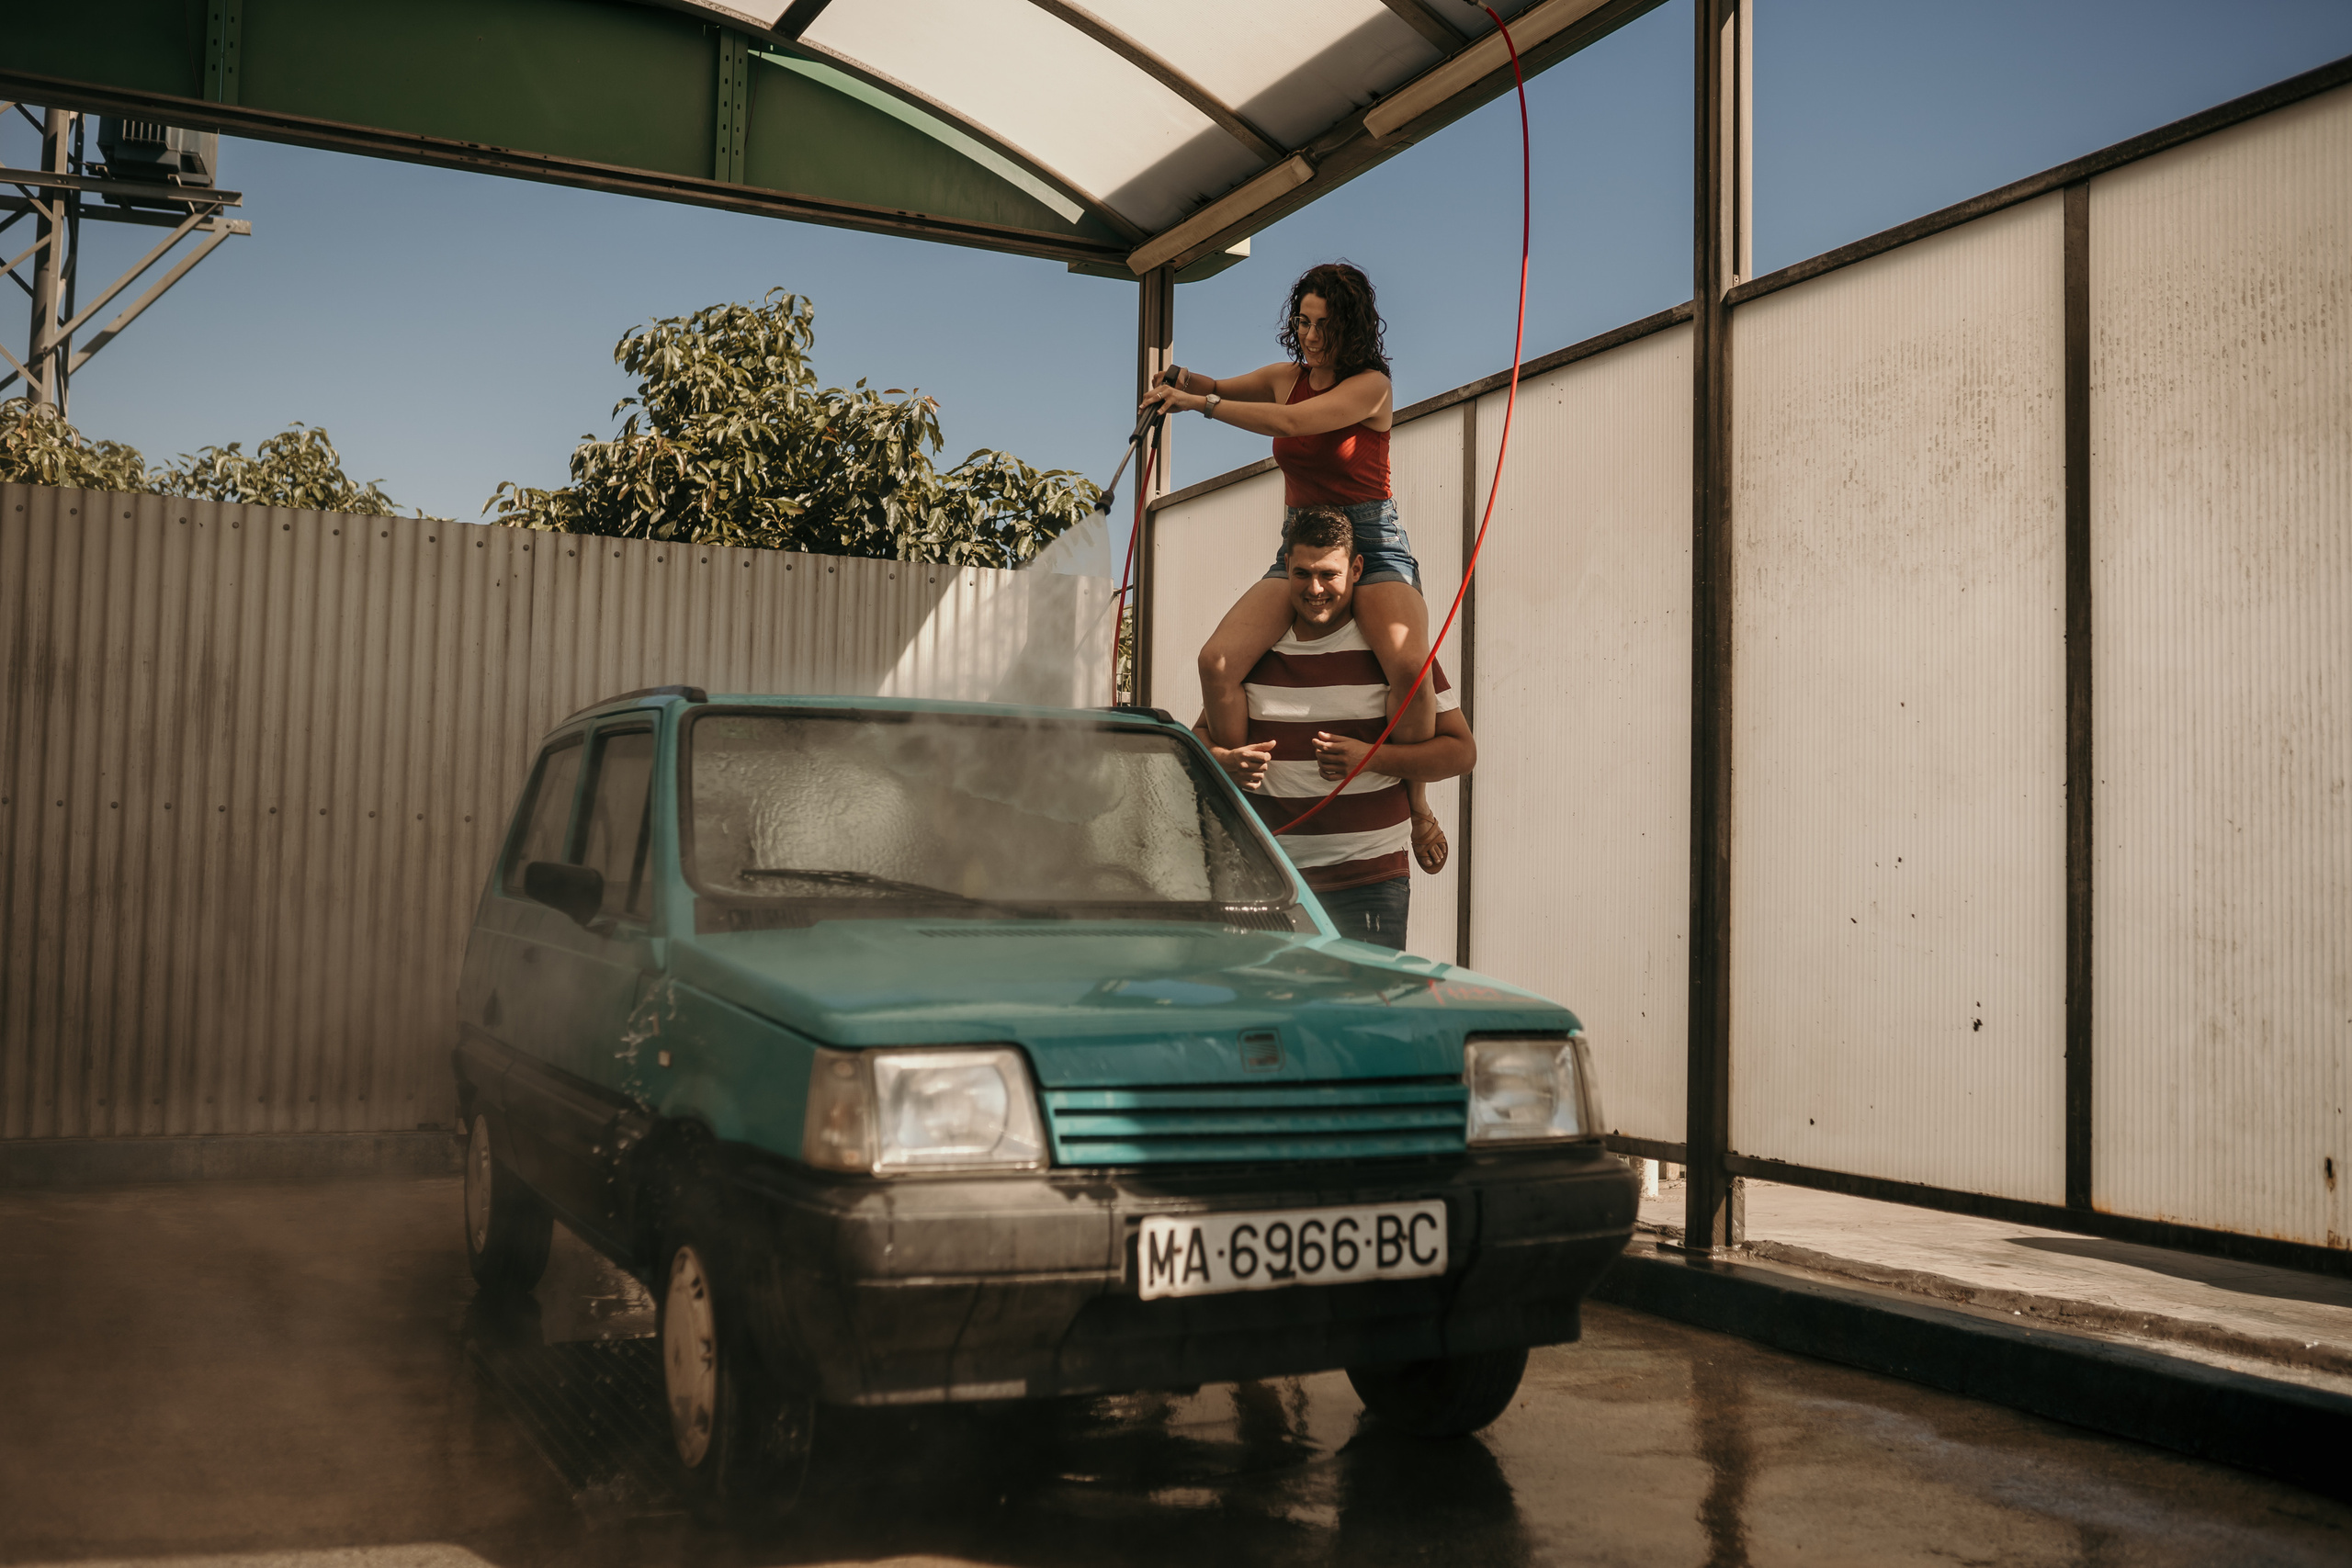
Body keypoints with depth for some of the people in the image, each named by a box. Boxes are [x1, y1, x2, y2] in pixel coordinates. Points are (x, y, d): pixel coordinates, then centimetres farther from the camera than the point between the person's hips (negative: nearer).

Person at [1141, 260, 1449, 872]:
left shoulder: (1371, 384, -9)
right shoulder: (1287, 376, 9)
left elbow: (1291, 421, -25)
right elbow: (1221, 389, 27)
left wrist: (1200, 404, -23)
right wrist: (1187, 379, 3)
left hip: (1372, 545, -5)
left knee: (1408, 666, -33)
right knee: (1216, 661, -22)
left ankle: (1416, 804, -12)